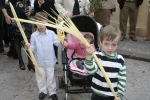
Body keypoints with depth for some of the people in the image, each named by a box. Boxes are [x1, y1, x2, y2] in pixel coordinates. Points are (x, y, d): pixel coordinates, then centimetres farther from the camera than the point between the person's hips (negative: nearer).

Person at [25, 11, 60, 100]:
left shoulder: (51, 33, -8)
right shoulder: (34, 35, -6)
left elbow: (58, 43, -10)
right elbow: (33, 48, -3)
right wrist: (29, 47, -24)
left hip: (50, 61, -1)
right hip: (39, 61, 1)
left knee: (50, 77, 13)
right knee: (40, 77, 17)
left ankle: (52, 92, 31)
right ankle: (43, 91, 38)